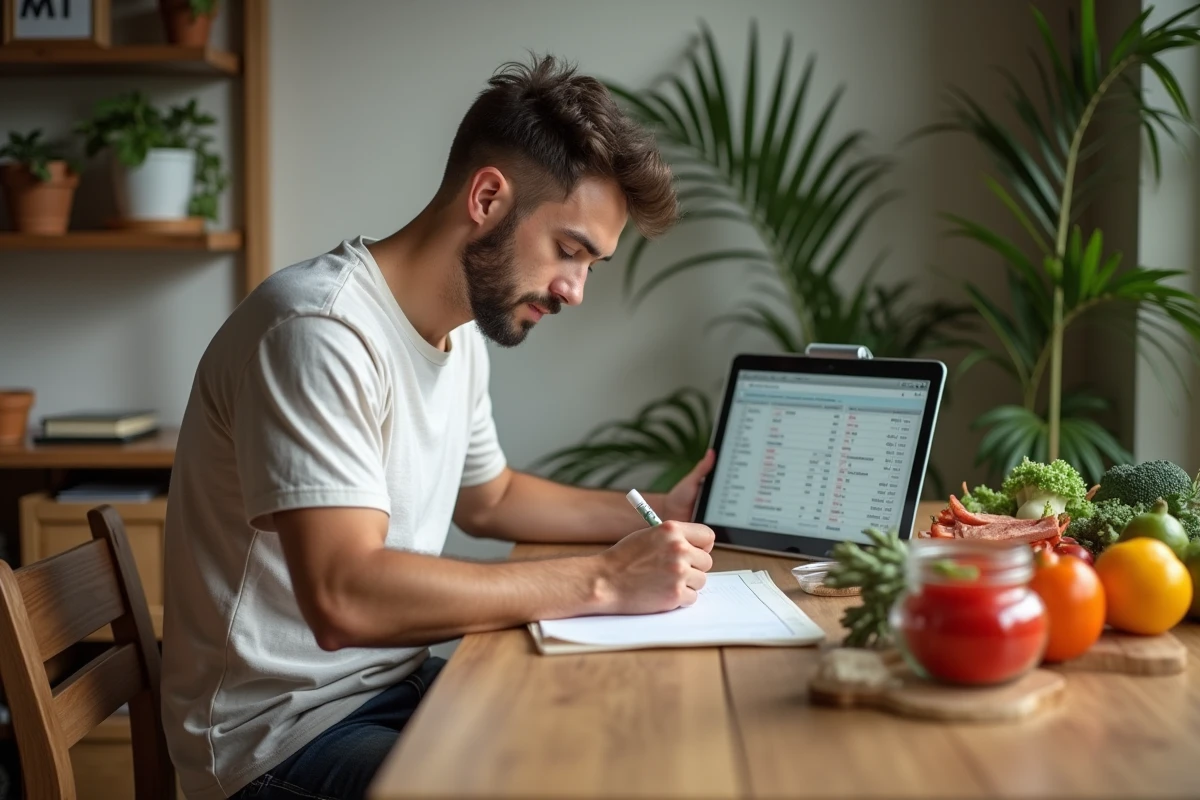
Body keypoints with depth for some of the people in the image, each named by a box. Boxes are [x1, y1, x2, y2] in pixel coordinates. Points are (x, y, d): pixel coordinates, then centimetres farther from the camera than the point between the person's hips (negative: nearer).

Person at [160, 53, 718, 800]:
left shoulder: (462, 333, 5)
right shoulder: (320, 330, -23)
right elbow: (346, 601, -31)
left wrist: (654, 516, 9)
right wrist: (603, 579, -26)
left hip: (398, 682, 9)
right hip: (288, 730, -8)